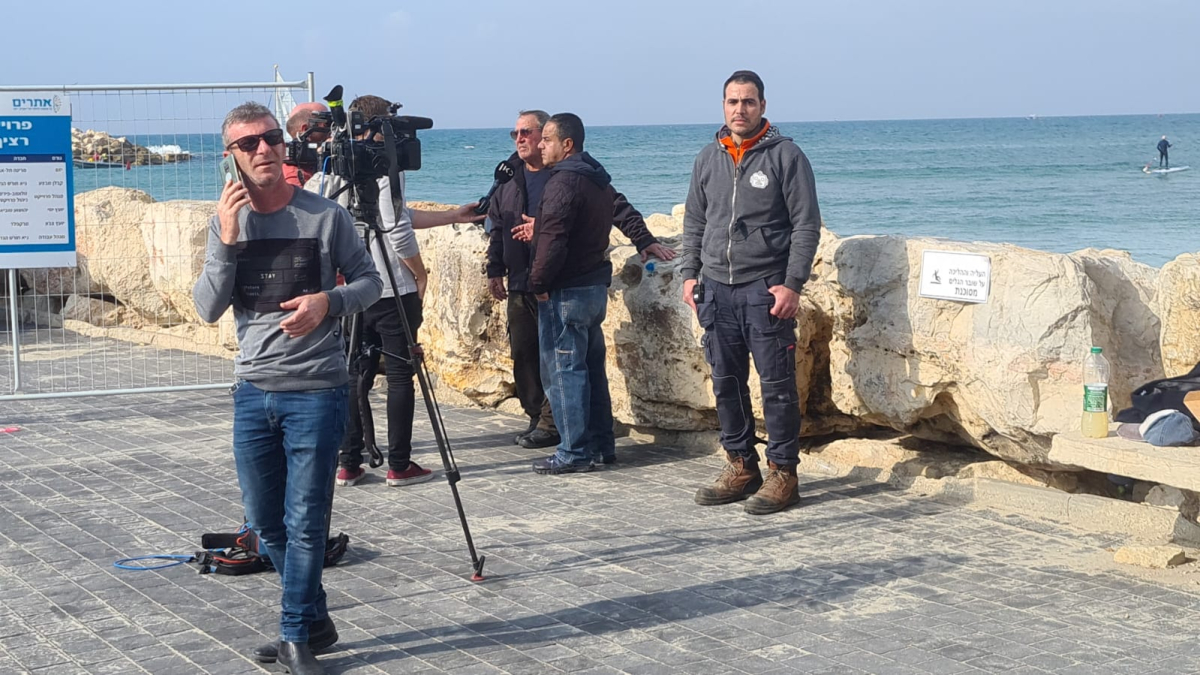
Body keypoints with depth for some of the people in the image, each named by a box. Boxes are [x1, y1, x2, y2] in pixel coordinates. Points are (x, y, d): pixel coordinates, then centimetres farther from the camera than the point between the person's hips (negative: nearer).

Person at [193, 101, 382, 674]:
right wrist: (226, 241, -14)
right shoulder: (227, 223, 4)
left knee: (304, 521, -3)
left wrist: (329, 300, -16)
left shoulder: (326, 216, -5)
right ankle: (315, 620, 30)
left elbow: (369, 282, 3)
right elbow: (208, 309, -2)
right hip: (253, 391, 4)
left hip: (316, 391, -4)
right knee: (264, 521, 12)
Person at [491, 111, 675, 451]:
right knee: (523, 353, 9)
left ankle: (551, 424, 4)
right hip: (520, 285, 6)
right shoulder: (510, 177, 12)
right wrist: (495, 270, 14)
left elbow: (616, 206, -5)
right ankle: (536, 418, 20)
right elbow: (497, 227, 18)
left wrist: (644, 240, -11)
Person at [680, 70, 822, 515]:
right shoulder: (708, 158, 12)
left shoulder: (785, 156, -3)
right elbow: (694, 222, 19)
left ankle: (783, 473, 3)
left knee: (777, 384, -3)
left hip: (766, 289, -5)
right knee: (726, 382, 9)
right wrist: (690, 275, 8)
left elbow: (806, 225, -5)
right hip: (716, 289, 5)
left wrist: (792, 285, -12)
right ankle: (741, 466, 19)